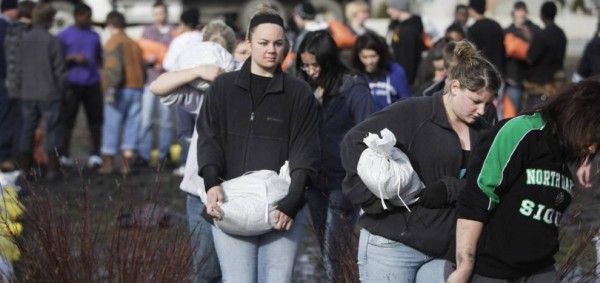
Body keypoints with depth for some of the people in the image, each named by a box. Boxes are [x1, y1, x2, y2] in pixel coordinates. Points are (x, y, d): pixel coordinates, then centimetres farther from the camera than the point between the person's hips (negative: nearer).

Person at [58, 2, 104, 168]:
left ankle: (95, 154, 3)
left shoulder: (94, 36, 17)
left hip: (92, 84, 3)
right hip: (72, 84, -3)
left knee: (96, 120, -3)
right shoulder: (64, 36, 5)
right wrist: (74, 58, -13)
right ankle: (65, 155, 5)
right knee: (68, 120, -3)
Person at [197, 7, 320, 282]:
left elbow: (305, 152, 1)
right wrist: (212, 184, -15)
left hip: (282, 211, 0)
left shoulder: (299, 93, 8)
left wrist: (291, 203, -12)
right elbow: (208, 138, 3)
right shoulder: (224, 87, 10)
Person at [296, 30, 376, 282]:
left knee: (334, 256, -8)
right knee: (327, 252, 14)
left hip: (342, 184, -6)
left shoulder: (354, 89, -11)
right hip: (316, 183, 6)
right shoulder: (309, 90, 6)